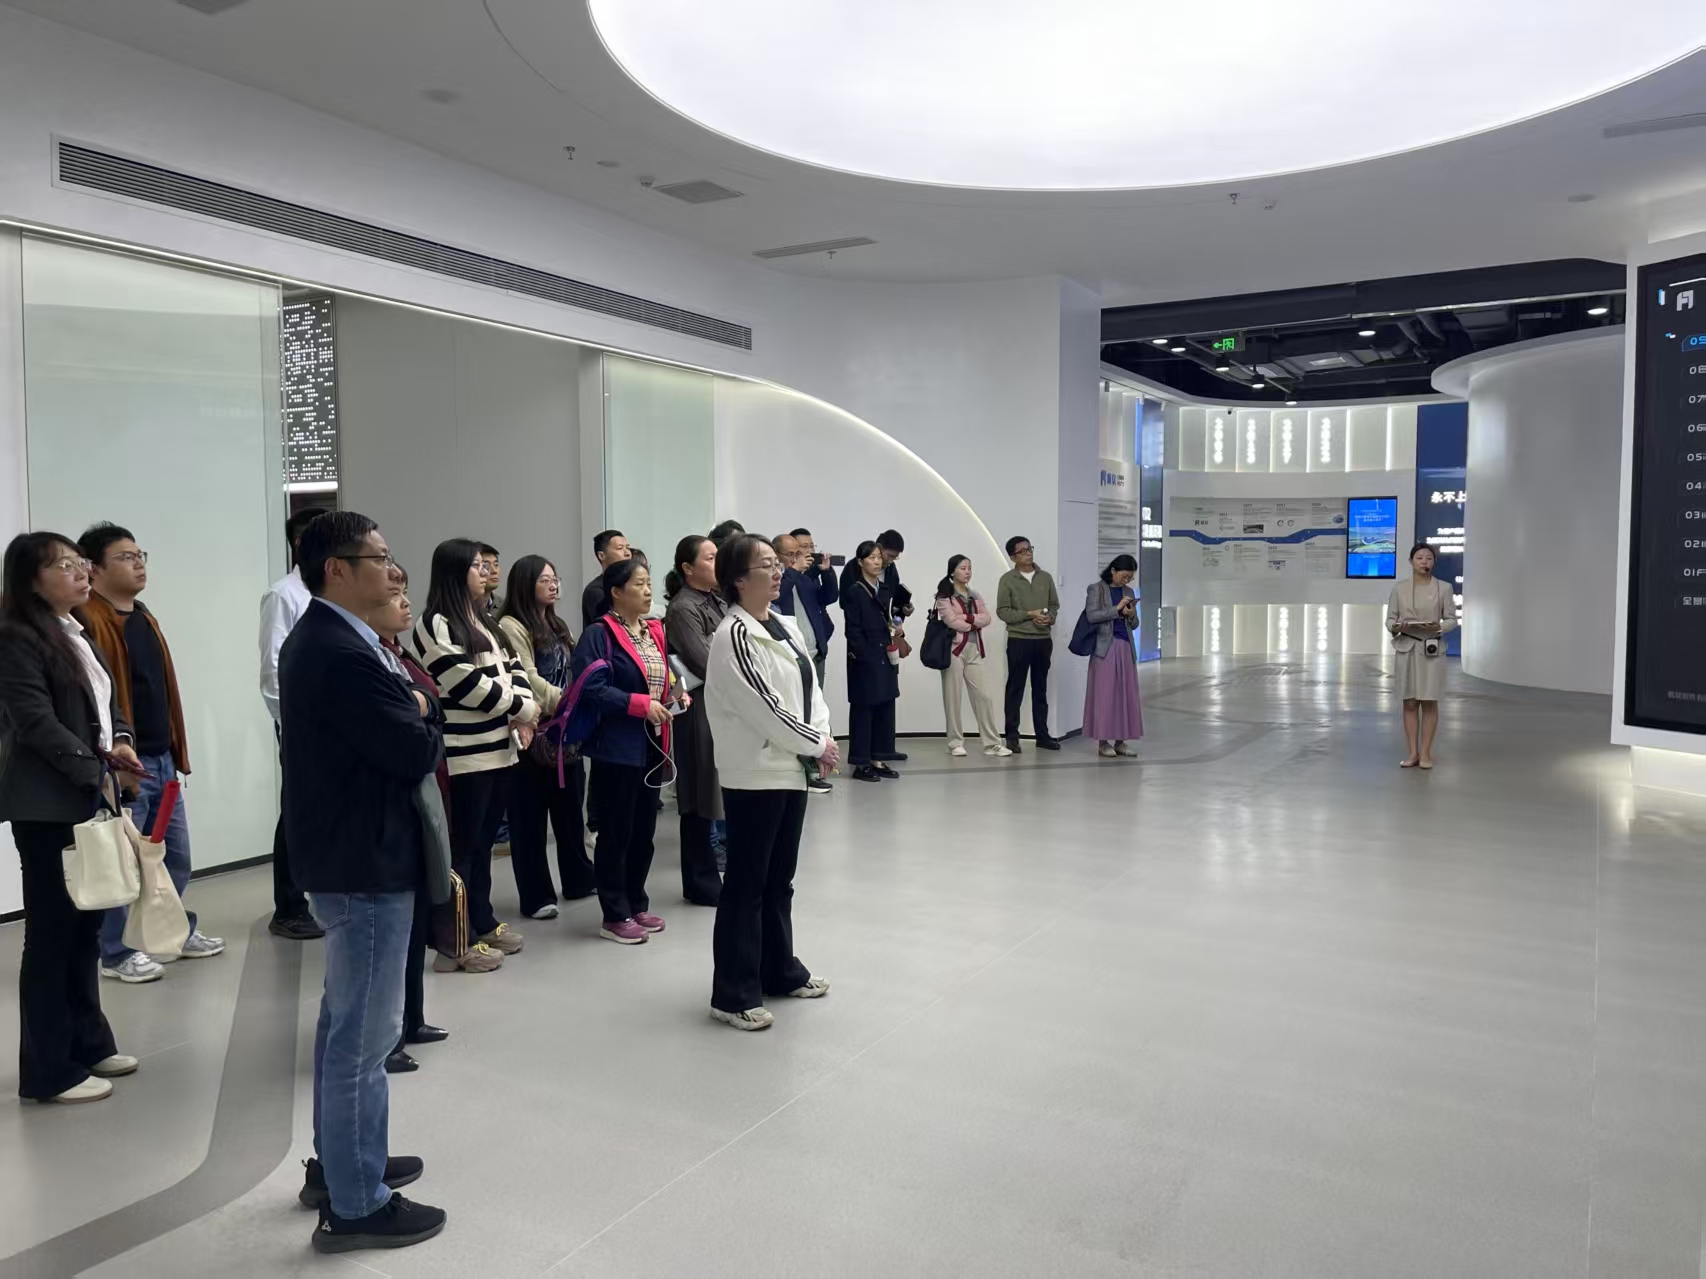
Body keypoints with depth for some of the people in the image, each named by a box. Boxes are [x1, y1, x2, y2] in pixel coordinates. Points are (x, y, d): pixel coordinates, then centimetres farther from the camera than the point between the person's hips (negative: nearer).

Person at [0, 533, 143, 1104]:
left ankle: (88, 1043, 28)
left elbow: (105, 701, 17)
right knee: (52, 930, -2)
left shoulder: (75, 635, 16)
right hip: (46, 805, -9)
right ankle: (50, 1071, 8)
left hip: (85, 798, 9)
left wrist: (120, 742, -2)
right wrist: (96, 765, -18)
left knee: (86, 922, 15)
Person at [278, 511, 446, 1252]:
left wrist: (413, 717, -4)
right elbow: (418, 754, -22)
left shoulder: (317, 640, 10)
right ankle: (355, 1204, 14)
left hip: (342, 853, 11)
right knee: (365, 1032, 1)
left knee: (345, 1020, 22)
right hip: (365, 862, -11)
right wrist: (427, 714, -4)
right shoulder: (345, 655, -24)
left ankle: (338, 1161, 38)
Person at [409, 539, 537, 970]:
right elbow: (467, 684, -17)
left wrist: (521, 715, 1)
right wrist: (523, 708, -7)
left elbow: (509, 667, 19)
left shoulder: (479, 622, 19)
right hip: (465, 755, -9)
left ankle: (483, 923, 25)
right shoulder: (434, 625, -11)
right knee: (463, 846, -3)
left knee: (483, 841, 15)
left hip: (498, 749, 9)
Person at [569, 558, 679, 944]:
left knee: (644, 829, 14)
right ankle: (615, 916, 12)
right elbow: (593, 688, -21)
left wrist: (678, 695, 2)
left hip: (653, 744, 8)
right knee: (616, 831, 2)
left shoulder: (655, 631, 12)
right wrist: (642, 704, -22)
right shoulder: (598, 635, -12)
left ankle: (637, 905, 27)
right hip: (618, 746, -7)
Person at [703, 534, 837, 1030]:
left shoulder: (786, 625, 11)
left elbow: (810, 686, 12)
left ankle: (780, 970, 32)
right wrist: (818, 744, -11)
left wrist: (822, 736, -4)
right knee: (746, 885, -2)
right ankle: (734, 995, 7)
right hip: (754, 774, -8)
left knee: (779, 880, 19)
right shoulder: (734, 635, -15)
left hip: (790, 768, 8)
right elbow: (765, 707, -19)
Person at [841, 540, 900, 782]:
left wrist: (894, 629, 3)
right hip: (865, 660, -7)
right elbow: (853, 630, -11)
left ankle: (878, 760, 18)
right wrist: (863, 655, -15)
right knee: (863, 710, -1)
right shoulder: (855, 591, -7)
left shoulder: (884, 590, 13)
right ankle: (861, 764, 6)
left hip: (885, 658, 7)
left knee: (885, 708, 9)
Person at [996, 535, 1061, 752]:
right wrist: (1029, 615, -16)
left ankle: (1042, 735, 17)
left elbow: (1054, 604, 13)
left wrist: (1050, 618, -9)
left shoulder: (1045, 577, 10)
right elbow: (1002, 611, -7)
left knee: (1040, 689, 11)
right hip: (1019, 640, -4)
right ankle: (1012, 737, 5)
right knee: (1015, 690, 0)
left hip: (1044, 640, 4)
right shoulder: (1007, 579, -3)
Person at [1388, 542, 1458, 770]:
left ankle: (1426, 752, 7)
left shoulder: (1444, 588, 2)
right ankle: (1412, 752, 9)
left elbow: (1452, 619, 2)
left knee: (1430, 701, 0)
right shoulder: (1399, 589, 5)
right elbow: (1390, 618, 6)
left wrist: (1438, 627, -18)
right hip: (1406, 648, 1)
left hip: (1432, 649, -1)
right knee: (1410, 702, 3)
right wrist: (1396, 627, -16)